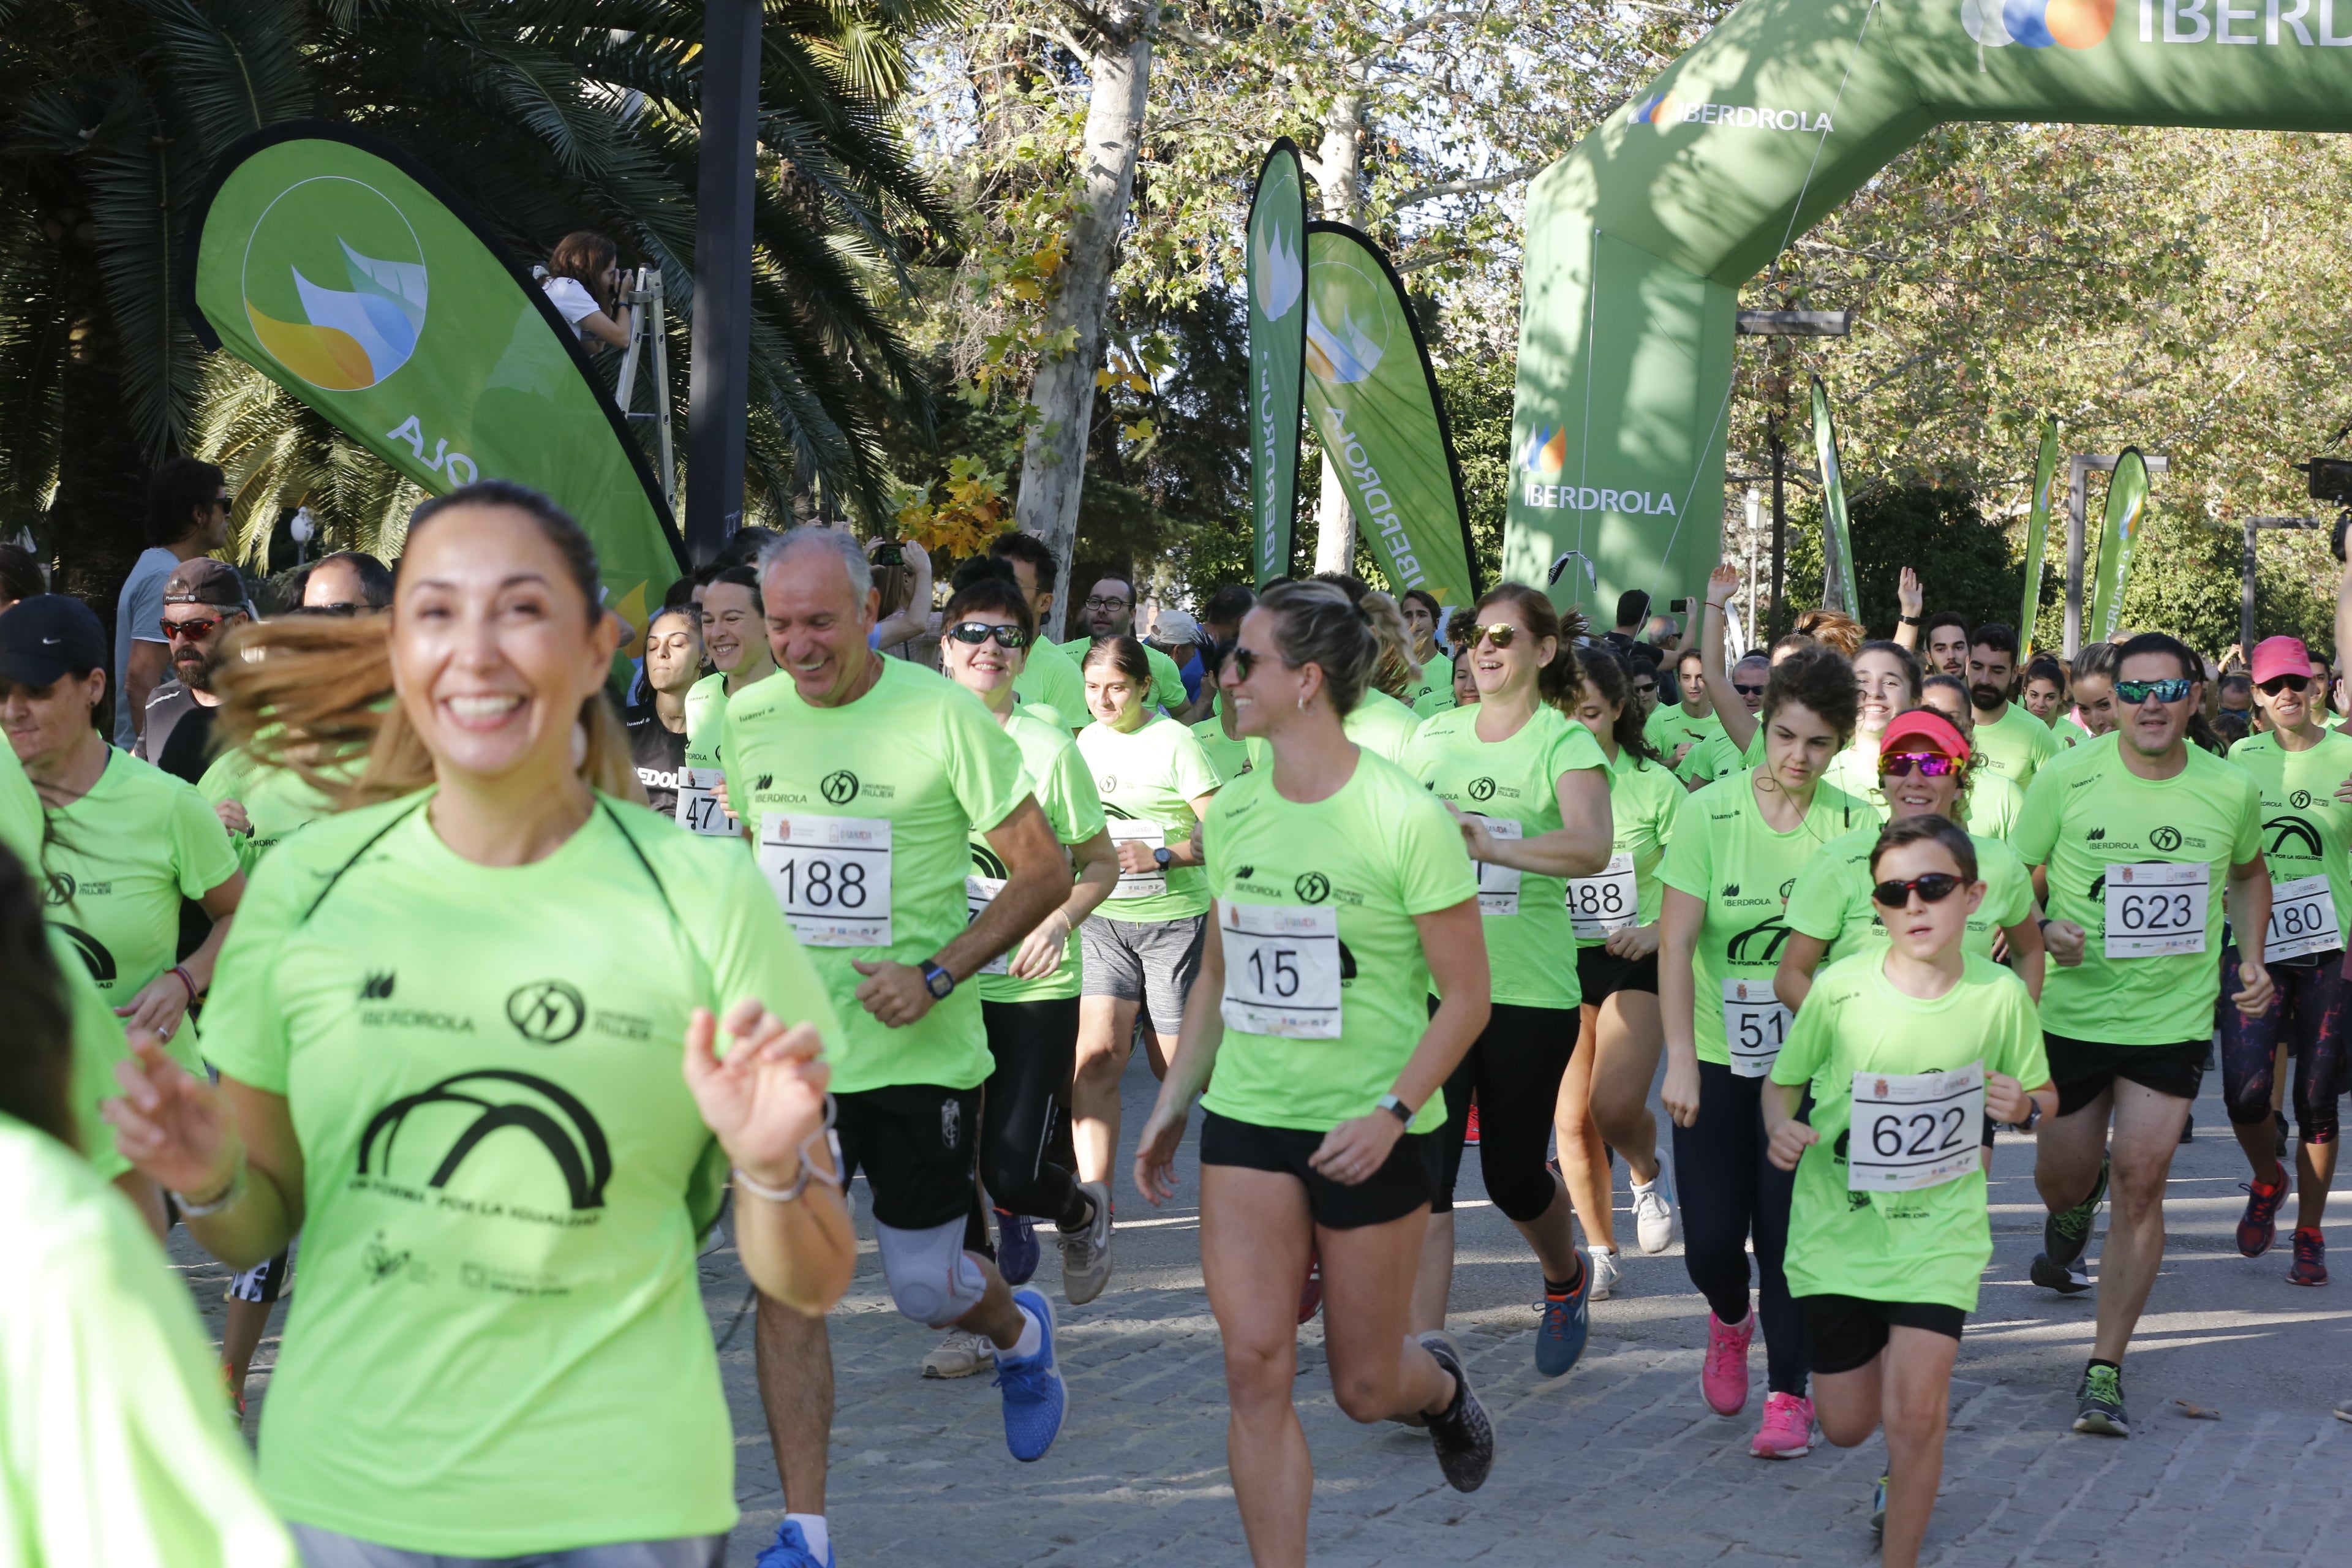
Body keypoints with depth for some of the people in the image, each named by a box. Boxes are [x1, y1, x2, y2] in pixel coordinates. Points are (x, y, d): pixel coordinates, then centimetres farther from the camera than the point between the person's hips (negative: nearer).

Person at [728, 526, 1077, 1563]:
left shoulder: (942, 714, -12)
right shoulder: (748, 719, 2)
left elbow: (1043, 872, -8)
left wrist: (937, 974, -17)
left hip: (918, 1051, -3)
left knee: (927, 1288, 7)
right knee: (784, 1284, -1)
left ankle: (1022, 1334, 43)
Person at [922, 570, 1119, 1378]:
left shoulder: (1048, 746, -4)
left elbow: (1101, 864, 3)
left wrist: (1060, 921, -15)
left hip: (1033, 986, -2)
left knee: (1012, 1172, -6)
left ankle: (1077, 1209, 30)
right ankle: (972, 1326, 20)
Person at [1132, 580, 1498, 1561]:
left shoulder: (1403, 817, -14)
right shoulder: (1232, 812, 2)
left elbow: (1466, 996, -11)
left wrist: (1392, 1111, -21)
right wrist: (1173, 1102, 11)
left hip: (1369, 1134, -4)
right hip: (1248, 1116, 4)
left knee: (1363, 1386, 10)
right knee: (1255, 1369, -7)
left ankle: (1440, 1385, 46)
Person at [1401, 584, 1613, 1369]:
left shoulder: (1566, 743, -6)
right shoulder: (1434, 735, 9)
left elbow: (1591, 847, -25)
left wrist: (1493, 845, -38)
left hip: (1528, 990, -3)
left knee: (1514, 1176, 10)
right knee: (1423, 1172, -8)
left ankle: (1566, 1281, 43)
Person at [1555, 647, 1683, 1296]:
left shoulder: (1652, 783, -6)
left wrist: (1659, 930, -19)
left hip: (1634, 961, -3)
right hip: (1560, 962, 3)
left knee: (1616, 1106, -19)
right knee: (1571, 1120, 4)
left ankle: (1648, 1176, 15)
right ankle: (1600, 1251, 21)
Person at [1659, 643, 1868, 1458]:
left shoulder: (1855, 825, -6)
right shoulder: (1710, 811, -9)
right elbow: (1676, 941, -11)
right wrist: (1681, 1059, -18)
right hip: (1716, 1054, 0)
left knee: (1788, 1232, -4)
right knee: (1711, 1238, 1)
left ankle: (1789, 1393, 13)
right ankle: (1730, 1318, 36)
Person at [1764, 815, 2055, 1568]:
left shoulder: (1999, 994, -9)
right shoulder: (1842, 987, -13)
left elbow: (2045, 1096, 7)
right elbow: (1783, 1081, 1)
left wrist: (2022, 1105, -16)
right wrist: (1780, 1127, -20)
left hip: (1939, 1227, -1)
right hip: (1836, 1223, 1)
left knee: (1914, 1414, -13)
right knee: (1847, 1424, 11)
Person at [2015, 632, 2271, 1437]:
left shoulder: (2232, 790, -4)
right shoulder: (2065, 778, -10)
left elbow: (2249, 873, 18)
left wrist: (2251, 956, 5)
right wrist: (2046, 932, -21)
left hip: (2174, 1017, 0)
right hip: (2072, 1010, 0)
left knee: (2139, 1180, -9)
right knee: (2062, 1178, 12)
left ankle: (2106, 1369, 0)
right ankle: (2072, 1217, 53)